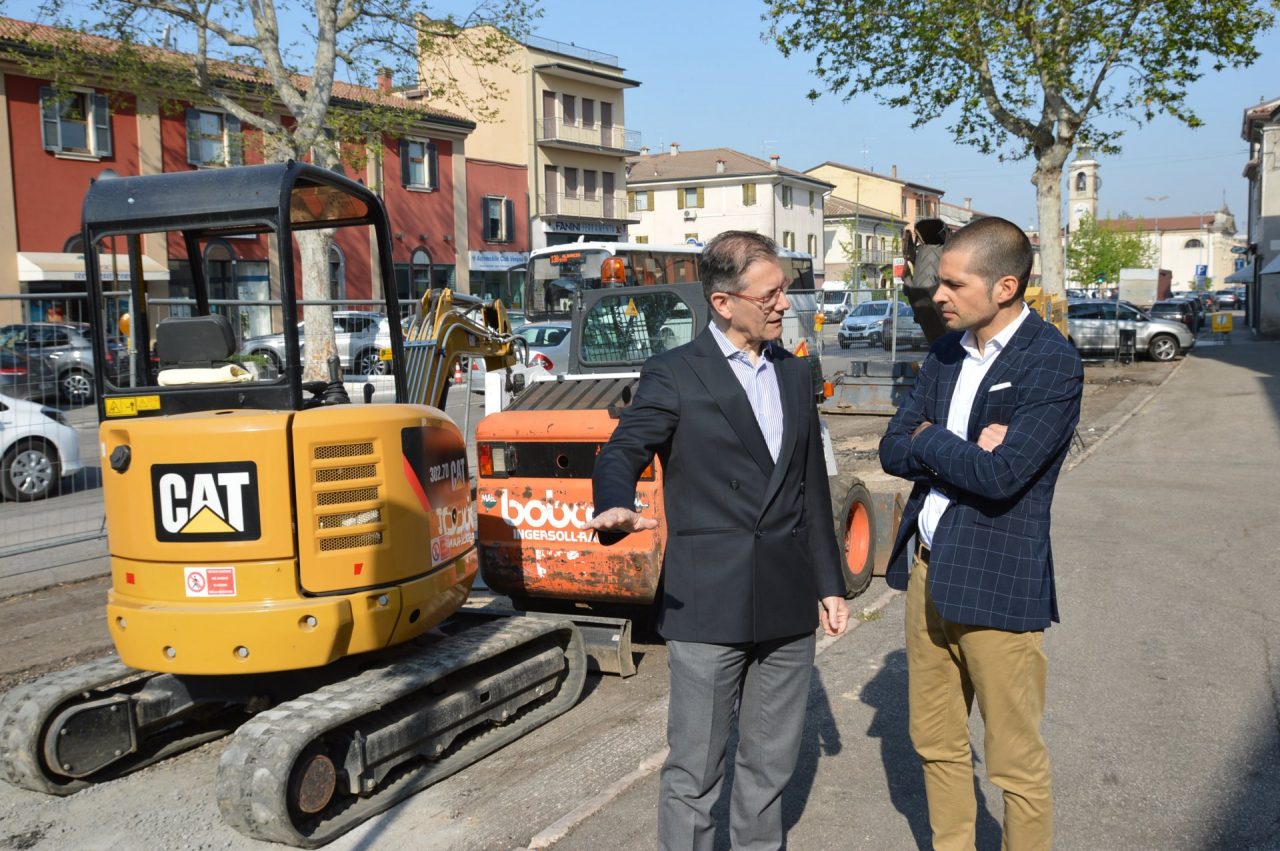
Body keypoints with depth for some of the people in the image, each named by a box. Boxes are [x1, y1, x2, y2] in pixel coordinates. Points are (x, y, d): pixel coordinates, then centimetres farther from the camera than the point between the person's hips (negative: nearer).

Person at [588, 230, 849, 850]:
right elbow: (621, 453, -13)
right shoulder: (674, 374, -5)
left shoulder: (795, 374, 12)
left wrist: (829, 583, 16)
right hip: (708, 606, -5)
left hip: (788, 607, 5)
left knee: (771, 764, 17)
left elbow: (811, 487, 16)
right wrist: (617, 509, -37)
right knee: (694, 772, 4)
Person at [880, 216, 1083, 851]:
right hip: (928, 568, 7)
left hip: (997, 582, -7)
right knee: (935, 740, 20)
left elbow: (999, 475, -24)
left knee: (1015, 762, 8)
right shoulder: (947, 352, 8)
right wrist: (961, 452, -14)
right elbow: (892, 451, 4)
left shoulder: (1052, 363, -15)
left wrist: (928, 440, -9)